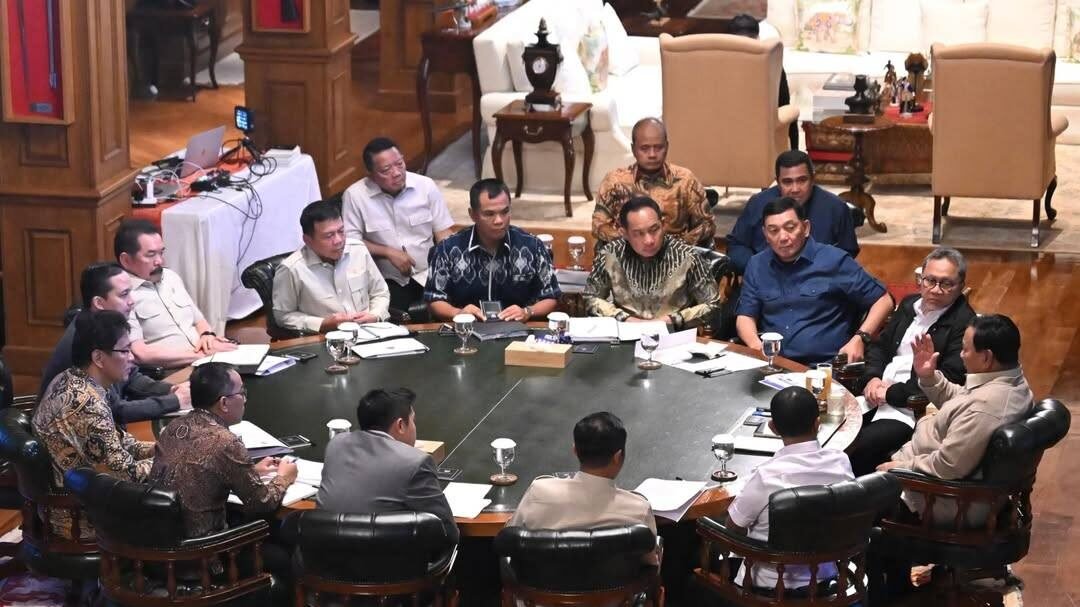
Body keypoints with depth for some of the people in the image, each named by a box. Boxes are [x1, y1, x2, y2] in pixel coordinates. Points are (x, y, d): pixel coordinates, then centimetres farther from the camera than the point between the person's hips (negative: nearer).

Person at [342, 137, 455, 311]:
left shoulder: (426, 186, 1)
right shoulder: (354, 195, -6)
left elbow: (443, 234, 4)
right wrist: (388, 252, -13)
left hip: (428, 275, 2)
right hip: (387, 281, -2)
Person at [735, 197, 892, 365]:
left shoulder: (834, 261, 0)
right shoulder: (757, 265, 13)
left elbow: (883, 301, 4)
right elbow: (745, 316, 13)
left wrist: (860, 339, -11)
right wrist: (756, 346, -9)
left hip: (824, 367, -3)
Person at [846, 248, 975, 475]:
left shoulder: (964, 324, -9)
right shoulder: (909, 305, 16)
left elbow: (949, 380, -16)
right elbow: (879, 345, 23)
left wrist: (892, 393, -14)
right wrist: (871, 378, 1)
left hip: (911, 412, -7)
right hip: (876, 397, 8)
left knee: (854, 452, -29)